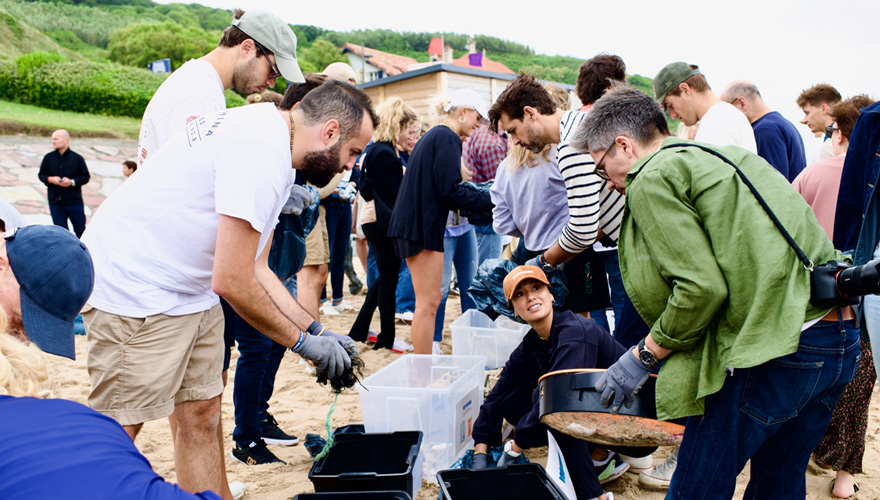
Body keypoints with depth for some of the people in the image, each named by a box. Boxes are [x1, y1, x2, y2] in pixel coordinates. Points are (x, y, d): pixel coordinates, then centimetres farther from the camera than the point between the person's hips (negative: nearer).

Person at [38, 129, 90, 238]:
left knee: (80, 229, 5)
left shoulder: (77, 158, -2)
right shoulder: (48, 157, 5)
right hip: (55, 201, 2)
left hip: (74, 201, -2)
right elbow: (41, 175, 12)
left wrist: (72, 182, -16)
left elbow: (86, 177, -1)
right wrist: (50, 179, -10)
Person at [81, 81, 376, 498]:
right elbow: (232, 282, -24)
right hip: (134, 288, -10)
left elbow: (255, 270, 11)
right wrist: (303, 341, -11)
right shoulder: (260, 152, -24)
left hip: (191, 292, 10)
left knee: (201, 415, 10)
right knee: (118, 432, -3)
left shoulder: (272, 142, 8)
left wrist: (315, 330, 6)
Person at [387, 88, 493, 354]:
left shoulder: (433, 136, 20)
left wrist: (477, 194, 16)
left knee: (427, 302, 16)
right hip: (423, 226, -10)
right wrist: (490, 200, -11)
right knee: (428, 303, -5)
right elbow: (449, 191, -19)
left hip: (410, 223, 10)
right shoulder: (448, 138, -11)